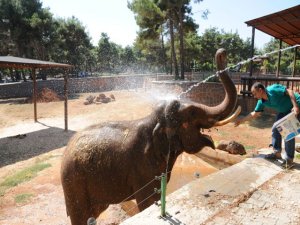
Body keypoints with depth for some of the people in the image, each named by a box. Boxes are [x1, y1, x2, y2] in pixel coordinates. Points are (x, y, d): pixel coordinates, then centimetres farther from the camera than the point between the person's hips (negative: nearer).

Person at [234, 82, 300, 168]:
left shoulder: (273, 89, -27)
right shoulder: (262, 102, -3)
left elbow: (289, 91, -26)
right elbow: (255, 113, 8)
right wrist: (241, 120, 9)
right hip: (284, 110, 8)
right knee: (275, 129, 6)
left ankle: (289, 158, 0)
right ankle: (277, 152, 19)